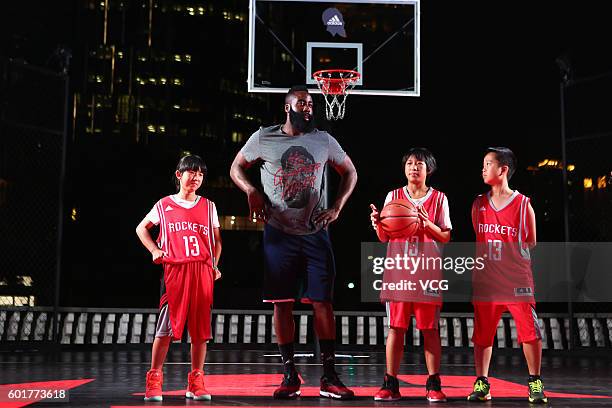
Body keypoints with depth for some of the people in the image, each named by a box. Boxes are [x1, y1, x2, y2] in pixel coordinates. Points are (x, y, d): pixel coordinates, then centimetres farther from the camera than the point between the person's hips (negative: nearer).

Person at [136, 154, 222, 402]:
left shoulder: (208, 207, 15)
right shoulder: (164, 205, 10)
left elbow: (216, 241, 18)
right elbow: (142, 228, 21)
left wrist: (214, 266, 4)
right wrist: (154, 250, 6)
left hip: (202, 272, 2)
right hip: (174, 271, -2)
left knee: (200, 330, 1)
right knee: (166, 328, -5)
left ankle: (196, 383, 9)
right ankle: (154, 380, 4)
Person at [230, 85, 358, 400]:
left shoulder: (324, 141, 4)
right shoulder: (263, 138, 0)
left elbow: (350, 173, 15)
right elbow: (237, 167, 11)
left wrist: (337, 207, 0)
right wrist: (252, 191, -9)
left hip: (315, 233, 1)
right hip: (279, 233, -1)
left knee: (322, 302, -2)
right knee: (282, 303, 2)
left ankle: (329, 377, 5)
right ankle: (290, 376, 13)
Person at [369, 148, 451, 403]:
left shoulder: (439, 198, 6)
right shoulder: (393, 196, 9)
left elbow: (446, 237, 4)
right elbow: (384, 237, 9)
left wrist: (428, 224, -14)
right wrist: (378, 224, -12)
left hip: (428, 270, -1)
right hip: (399, 268, 1)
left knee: (430, 329, 1)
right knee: (396, 327, 0)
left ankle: (433, 385, 7)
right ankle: (391, 384, 4)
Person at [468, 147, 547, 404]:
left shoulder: (523, 204, -1)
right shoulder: (479, 204, 8)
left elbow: (531, 242, 7)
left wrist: (509, 251, -2)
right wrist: (486, 253, 7)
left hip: (517, 279, -3)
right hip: (485, 279, 3)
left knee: (529, 331, -4)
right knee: (482, 332, 5)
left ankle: (535, 382, 12)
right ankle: (481, 382, 16)